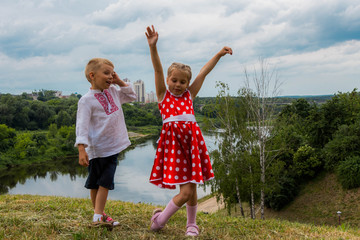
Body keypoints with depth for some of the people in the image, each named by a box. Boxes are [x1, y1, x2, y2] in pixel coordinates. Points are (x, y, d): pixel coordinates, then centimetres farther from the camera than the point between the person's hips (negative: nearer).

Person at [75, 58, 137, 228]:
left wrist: (119, 82, 8)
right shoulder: (86, 100, -12)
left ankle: (98, 216, 10)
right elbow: (82, 125, -17)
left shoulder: (113, 92, 9)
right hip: (96, 150, -6)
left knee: (105, 182, 5)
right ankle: (98, 215, 20)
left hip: (113, 149, 6)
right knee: (94, 184, 10)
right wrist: (81, 149, -25)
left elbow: (132, 96, 22)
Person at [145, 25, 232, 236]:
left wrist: (219, 55, 13)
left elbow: (204, 73, 13)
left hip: (192, 139, 4)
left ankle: (192, 224, 31)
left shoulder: (189, 95, 14)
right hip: (173, 140, -3)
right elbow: (158, 70, -6)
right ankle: (161, 219, 18)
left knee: (192, 189, 9)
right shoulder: (163, 95, 6)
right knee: (186, 191, -6)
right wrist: (153, 47, -16)